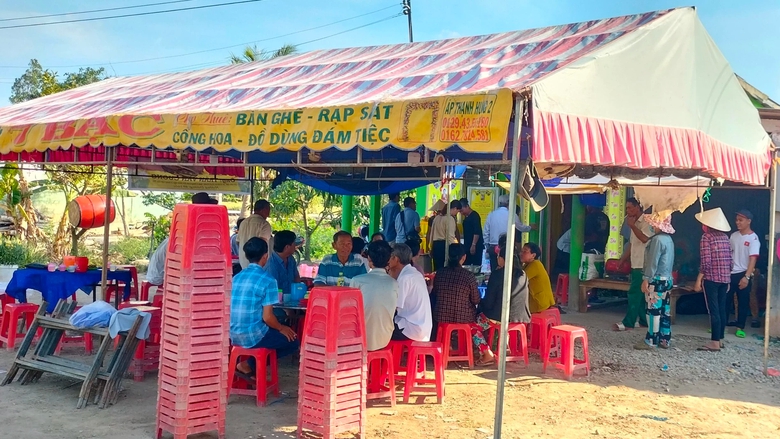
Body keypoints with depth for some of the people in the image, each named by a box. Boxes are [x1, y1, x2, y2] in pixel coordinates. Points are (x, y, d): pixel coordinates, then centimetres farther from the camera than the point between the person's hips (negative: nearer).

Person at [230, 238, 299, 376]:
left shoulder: (237, 277, 8)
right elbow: (267, 317, -16)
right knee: (292, 341, 14)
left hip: (234, 335, 8)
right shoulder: (268, 280, -13)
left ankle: (252, 365, 14)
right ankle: (249, 365, 3)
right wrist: (281, 328, 5)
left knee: (275, 331, 32)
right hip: (253, 336, -8)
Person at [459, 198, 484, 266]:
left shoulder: (474, 216, -11)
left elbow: (477, 232, -19)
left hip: (476, 247, -9)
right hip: (467, 247, 9)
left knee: (476, 266, -8)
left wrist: (473, 245, -22)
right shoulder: (466, 217, 16)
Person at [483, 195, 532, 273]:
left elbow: (485, 233, 7)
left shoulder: (491, 215, 4)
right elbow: (521, 228, 14)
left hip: (493, 248, 3)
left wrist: (487, 248, 18)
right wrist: (529, 227, 35)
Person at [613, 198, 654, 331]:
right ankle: (644, 320, 18)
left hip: (642, 266, -9)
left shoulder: (646, 222, -12)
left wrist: (631, 226, -19)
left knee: (634, 294, -9)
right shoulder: (635, 223, 17)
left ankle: (628, 322, -9)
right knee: (640, 294, 12)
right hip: (636, 265, 9)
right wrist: (621, 261, 20)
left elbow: (645, 238, -27)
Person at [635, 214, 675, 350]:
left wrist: (646, 279, -15)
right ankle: (665, 340, 14)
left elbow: (653, 262, -19)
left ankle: (651, 341, -2)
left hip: (657, 280, -9)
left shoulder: (658, 239, -16)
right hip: (667, 279, 9)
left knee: (654, 311, -6)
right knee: (664, 311, 10)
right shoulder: (669, 239, 13)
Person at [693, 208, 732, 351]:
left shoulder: (707, 237, -10)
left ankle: (715, 343, -3)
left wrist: (698, 280, -11)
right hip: (725, 279, 7)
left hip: (711, 279, -7)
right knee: (722, 309, 12)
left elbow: (706, 262, -16)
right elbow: (730, 260, 11)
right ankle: (720, 339, 19)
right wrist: (727, 278, 19)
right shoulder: (725, 237, 10)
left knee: (714, 310, -5)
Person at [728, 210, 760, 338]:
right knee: (725, 300, 7)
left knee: (743, 302, 4)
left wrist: (746, 276, -24)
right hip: (730, 273, 5)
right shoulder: (734, 235, 7)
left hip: (743, 274, -5)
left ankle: (740, 327, 14)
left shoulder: (753, 238, -10)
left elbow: (753, 259, -16)